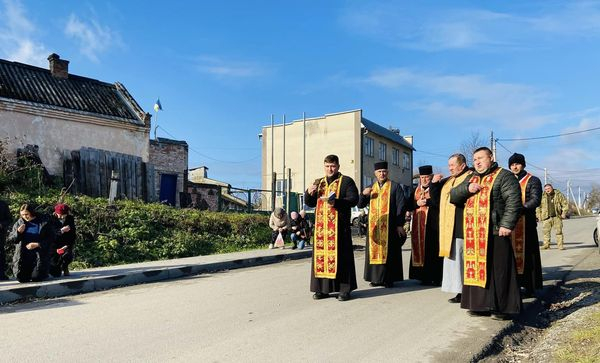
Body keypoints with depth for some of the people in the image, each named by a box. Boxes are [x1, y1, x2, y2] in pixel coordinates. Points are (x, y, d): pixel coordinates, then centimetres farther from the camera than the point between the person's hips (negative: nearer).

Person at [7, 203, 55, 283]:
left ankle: (44, 269, 22)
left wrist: (38, 244, -18)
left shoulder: (44, 222, -4)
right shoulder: (19, 223, 6)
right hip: (22, 256, 3)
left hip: (39, 255, -3)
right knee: (21, 279, -4)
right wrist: (18, 232, -11)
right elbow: (10, 239, 9)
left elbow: (50, 238, -5)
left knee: (36, 278, -12)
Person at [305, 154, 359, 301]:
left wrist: (336, 202, -23)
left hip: (339, 225, -5)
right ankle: (322, 288, 12)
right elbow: (309, 203, 20)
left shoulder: (346, 181, 4)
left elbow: (354, 199, -8)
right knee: (321, 255, 4)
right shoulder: (319, 183, 19)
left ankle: (345, 289, 3)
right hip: (321, 225, 5)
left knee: (341, 256, -4)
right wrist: (309, 193, -1)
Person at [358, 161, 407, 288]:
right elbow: (360, 205, 9)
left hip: (389, 226, -4)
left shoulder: (395, 187, 2)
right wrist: (363, 194, -11)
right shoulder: (370, 188, 14)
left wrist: (400, 224, -10)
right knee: (374, 250, 5)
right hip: (374, 226, 4)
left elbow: (401, 206, -3)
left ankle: (389, 278, 6)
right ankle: (376, 278, 13)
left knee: (389, 251, -1)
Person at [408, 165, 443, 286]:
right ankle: (424, 277, 9)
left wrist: (426, 201, -15)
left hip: (433, 225, -5)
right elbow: (409, 206, 13)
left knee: (433, 251, -6)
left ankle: (435, 278, 0)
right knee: (420, 249, 3)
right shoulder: (416, 190, 18)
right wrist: (417, 203, -5)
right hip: (419, 225, 5)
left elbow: (440, 202, -13)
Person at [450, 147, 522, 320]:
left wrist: (507, 224, -21)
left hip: (495, 233, -6)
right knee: (477, 268, 8)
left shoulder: (504, 176, 0)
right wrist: (467, 189, -6)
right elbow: (453, 196, 13)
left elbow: (513, 201, -12)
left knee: (498, 270, -2)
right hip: (473, 233, 6)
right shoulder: (471, 179, 20)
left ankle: (503, 307, 7)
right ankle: (481, 304, 17)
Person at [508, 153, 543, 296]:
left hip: (526, 223, -4)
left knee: (527, 254, -3)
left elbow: (536, 200, -9)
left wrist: (520, 209, -23)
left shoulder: (533, 181, 4)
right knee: (511, 254, 3)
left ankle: (529, 286, 4)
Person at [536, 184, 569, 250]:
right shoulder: (542, 196, 7)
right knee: (546, 231, 0)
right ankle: (546, 245, 7)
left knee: (559, 231, -2)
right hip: (546, 217, 1)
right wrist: (538, 215, 6)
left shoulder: (558, 194, 3)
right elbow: (538, 206, 13)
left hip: (557, 217, -1)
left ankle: (560, 245, 4)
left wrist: (564, 213, -2)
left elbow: (565, 204, 6)